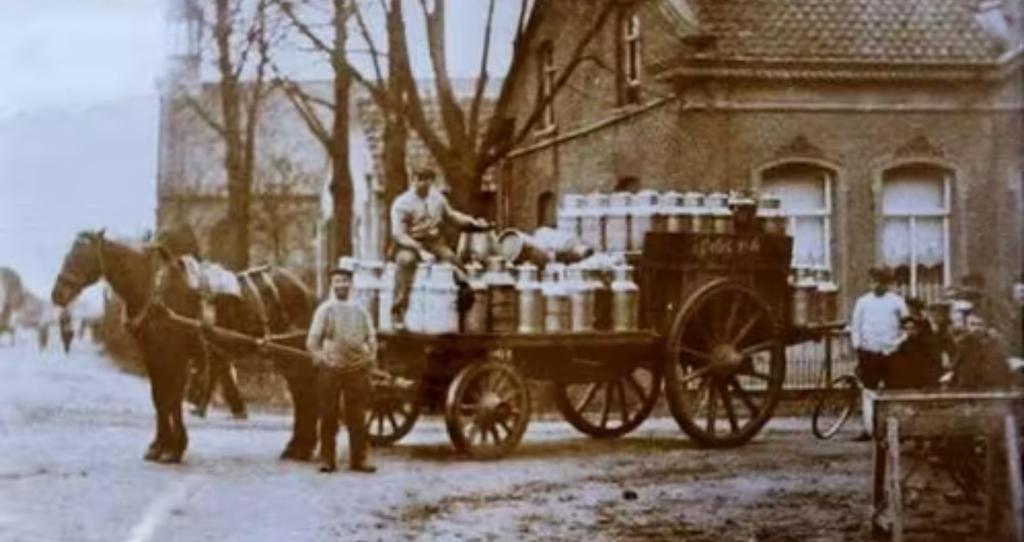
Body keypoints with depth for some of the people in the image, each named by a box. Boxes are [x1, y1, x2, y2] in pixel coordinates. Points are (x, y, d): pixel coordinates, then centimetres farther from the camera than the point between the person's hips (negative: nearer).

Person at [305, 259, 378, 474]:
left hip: (357, 369, 3)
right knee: (329, 417, 2)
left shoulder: (360, 311, 11)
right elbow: (312, 341, 0)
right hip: (331, 369, -2)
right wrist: (320, 359, -11)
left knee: (357, 417, 4)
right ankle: (327, 460, 8)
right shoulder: (325, 309, 2)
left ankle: (359, 459, 10)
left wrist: (371, 357, 3)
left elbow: (371, 337, 17)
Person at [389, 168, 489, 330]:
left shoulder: (437, 197, 5)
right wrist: (420, 250, -27)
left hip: (434, 242, 5)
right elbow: (398, 234, -16)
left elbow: (450, 215, 22)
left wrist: (472, 221, 5)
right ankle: (398, 309, -31)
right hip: (409, 244, -5)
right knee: (406, 259, -37)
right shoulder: (402, 203, -10)